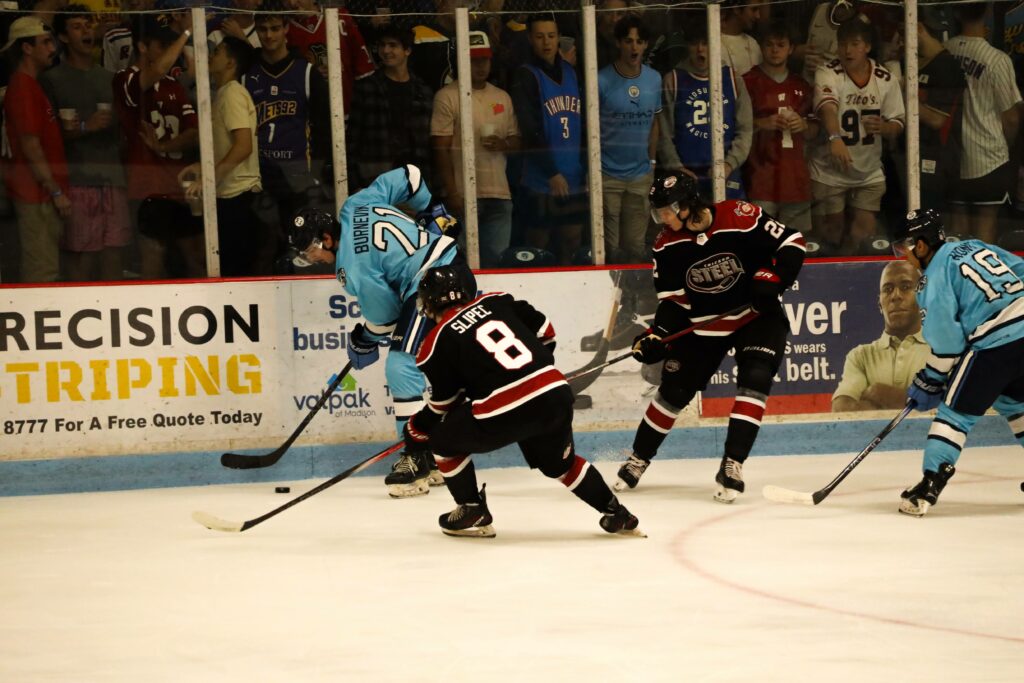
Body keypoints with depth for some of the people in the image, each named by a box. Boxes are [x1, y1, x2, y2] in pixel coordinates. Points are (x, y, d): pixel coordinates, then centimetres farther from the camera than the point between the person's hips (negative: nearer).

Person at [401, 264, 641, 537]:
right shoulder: (496, 301, 17)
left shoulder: (437, 343, 6)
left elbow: (444, 402, 13)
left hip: (504, 415, -5)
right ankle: (616, 514, 28)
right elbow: (543, 330, 20)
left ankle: (473, 512, 20)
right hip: (557, 394, 5)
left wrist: (417, 429, 31)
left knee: (443, 440, 19)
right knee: (559, 462, 32)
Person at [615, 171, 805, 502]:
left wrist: (771, 278, -28)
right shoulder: (668, 246, -9)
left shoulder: (742, 219, -24)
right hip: (702, 323, 3)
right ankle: (639, 457, 25)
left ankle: (732, 464, -19)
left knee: (755, 379, -22)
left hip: (757, 315, -3)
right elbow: (672, 299, -3)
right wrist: (656, 335, -16)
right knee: (674, 388, 6)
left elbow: (792, 243, -16)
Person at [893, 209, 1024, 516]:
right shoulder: (976, 247, 16)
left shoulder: (936, 275, -6)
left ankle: (931, 483, -10)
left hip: (996, 343, -8)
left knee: (956, 410, -2)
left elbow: (946, 343, -8)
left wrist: (929, 384, 3)